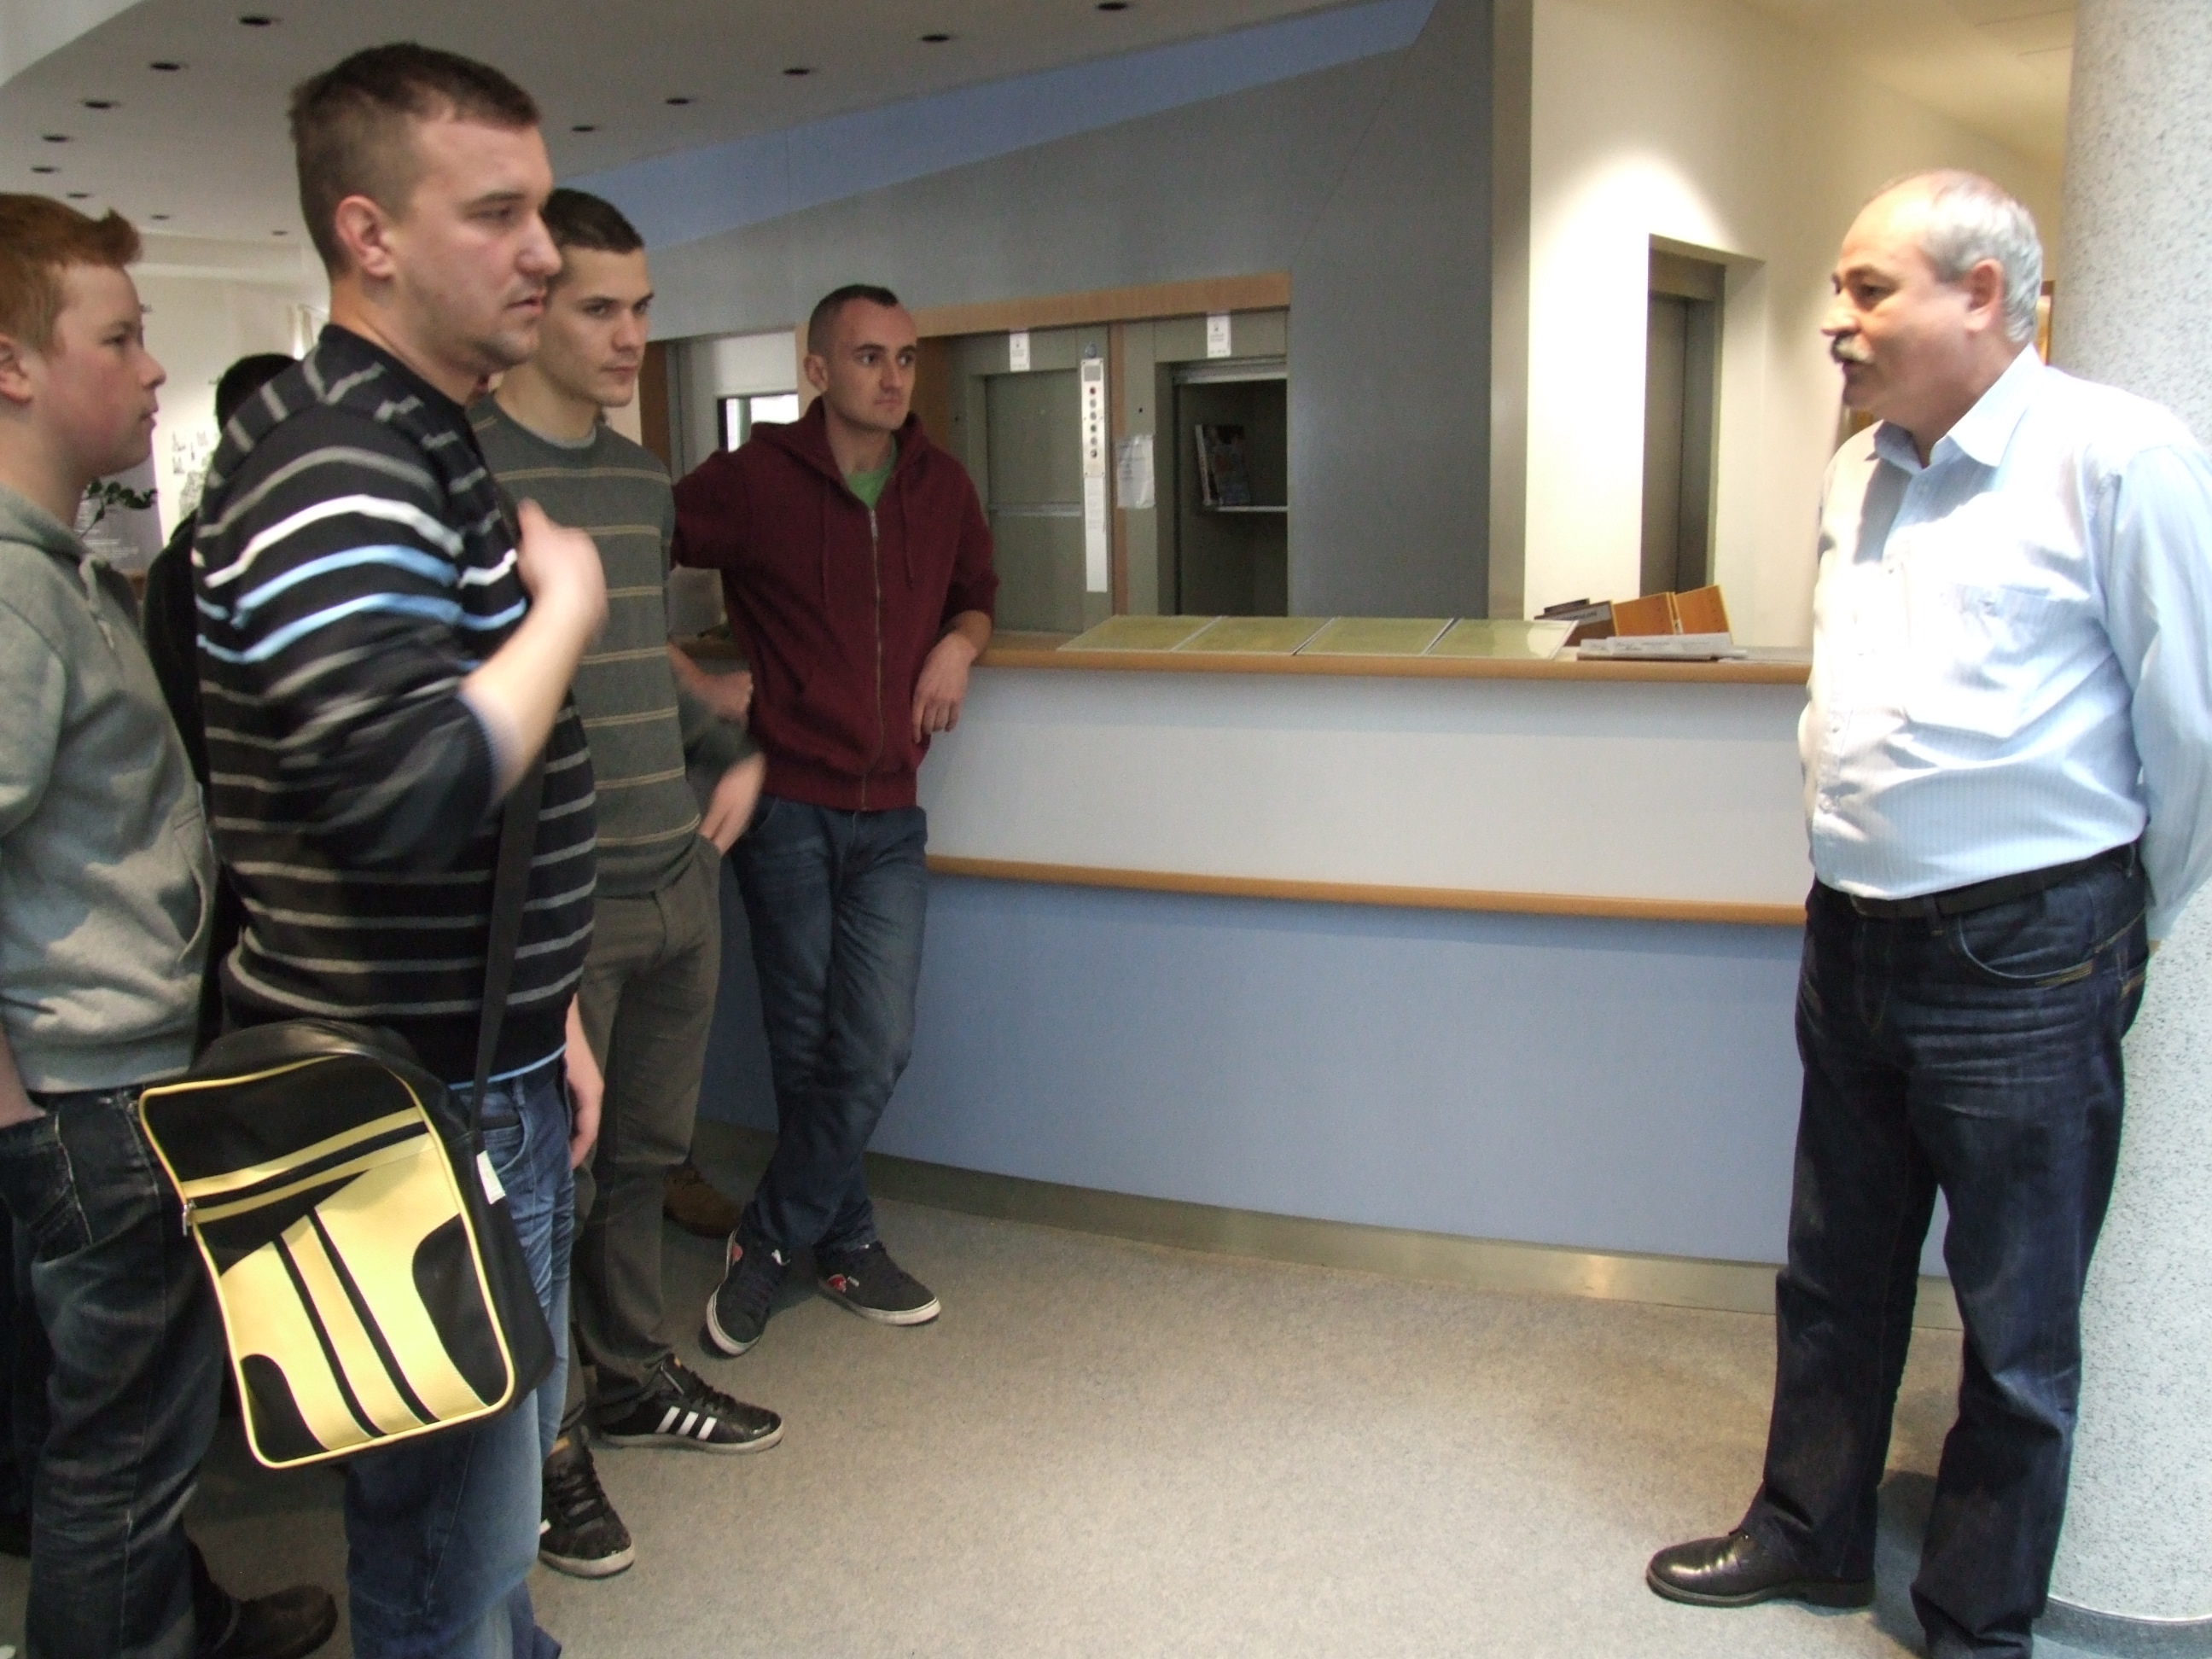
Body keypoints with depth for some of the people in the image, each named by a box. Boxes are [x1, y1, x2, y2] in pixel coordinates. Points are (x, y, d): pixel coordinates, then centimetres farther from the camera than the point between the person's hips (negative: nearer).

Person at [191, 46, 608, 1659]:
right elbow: (413, 792, -35)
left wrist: (546, 1012, 20)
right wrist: (564, 602, -19)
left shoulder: (427, 449, 14)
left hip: (485, 1065, 10)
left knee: (500, 1468, 25)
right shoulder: (331, 475, -20)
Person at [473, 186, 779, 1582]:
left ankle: (634, 1377, 37)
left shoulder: (645, 480, 13)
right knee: (549, 1181, 3)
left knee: (646, 1152, 19)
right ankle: (539, 1444, 20)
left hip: (681, 882, 7)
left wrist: (736, 753, 11)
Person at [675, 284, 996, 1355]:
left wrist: (962, 640, 2)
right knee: (806, 1050, 6)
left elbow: (976, 590, 24)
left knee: (874, 1049, -2)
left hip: (888, 820, 4)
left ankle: (769, 1241, 17)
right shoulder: (753, 480, -7)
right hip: (786, 810, -3)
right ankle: (844, 1241, 25)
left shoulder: (941, 488, 8)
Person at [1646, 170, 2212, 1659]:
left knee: (2018, 1326, 9)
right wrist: (1868, 893, 19)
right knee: (1837, 1277, 20)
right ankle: (1812, 1534, 39)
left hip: (2025, 961, -7)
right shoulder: (1857, 476, 10)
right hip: (1854, 935, 7)